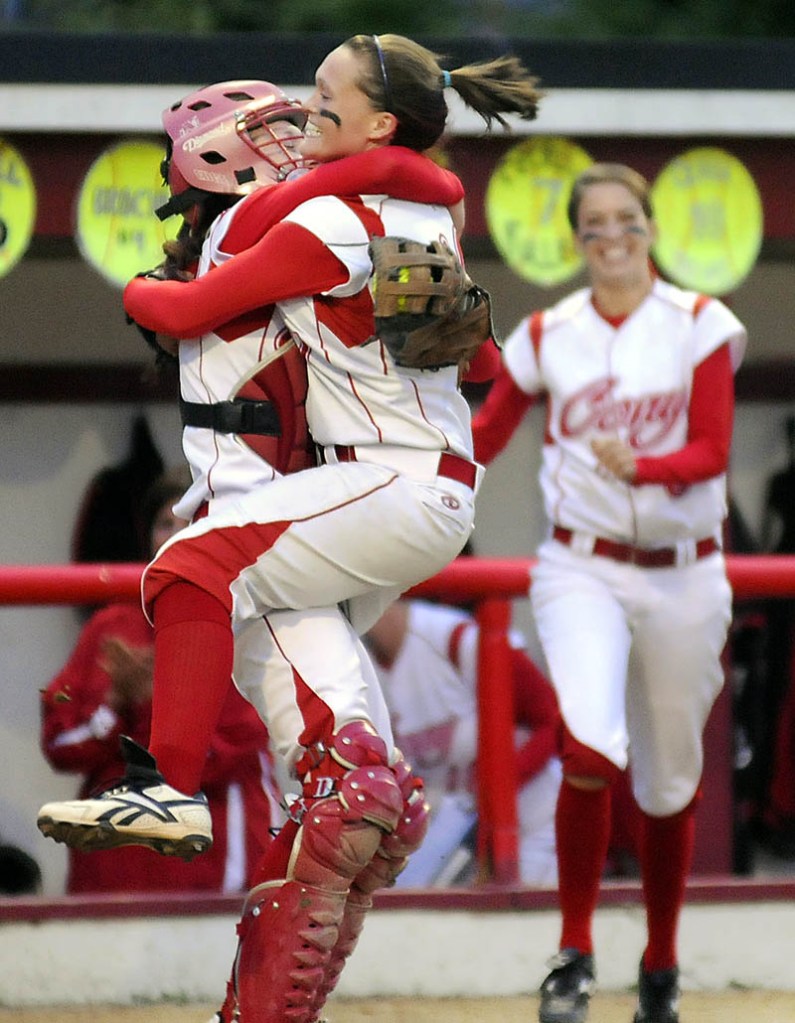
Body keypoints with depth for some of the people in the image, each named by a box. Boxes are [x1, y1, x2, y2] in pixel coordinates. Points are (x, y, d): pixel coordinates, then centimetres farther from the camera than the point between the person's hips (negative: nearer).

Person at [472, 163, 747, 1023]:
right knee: (592, 749, -24)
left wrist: (637, 466, -26)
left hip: (681, 575, 1)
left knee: (670, 783, 10)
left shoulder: (700, 325, -2)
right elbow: (487, 432, 13)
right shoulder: (548, 336, 3)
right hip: (581, 570, -1)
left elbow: (711, 452, -9)